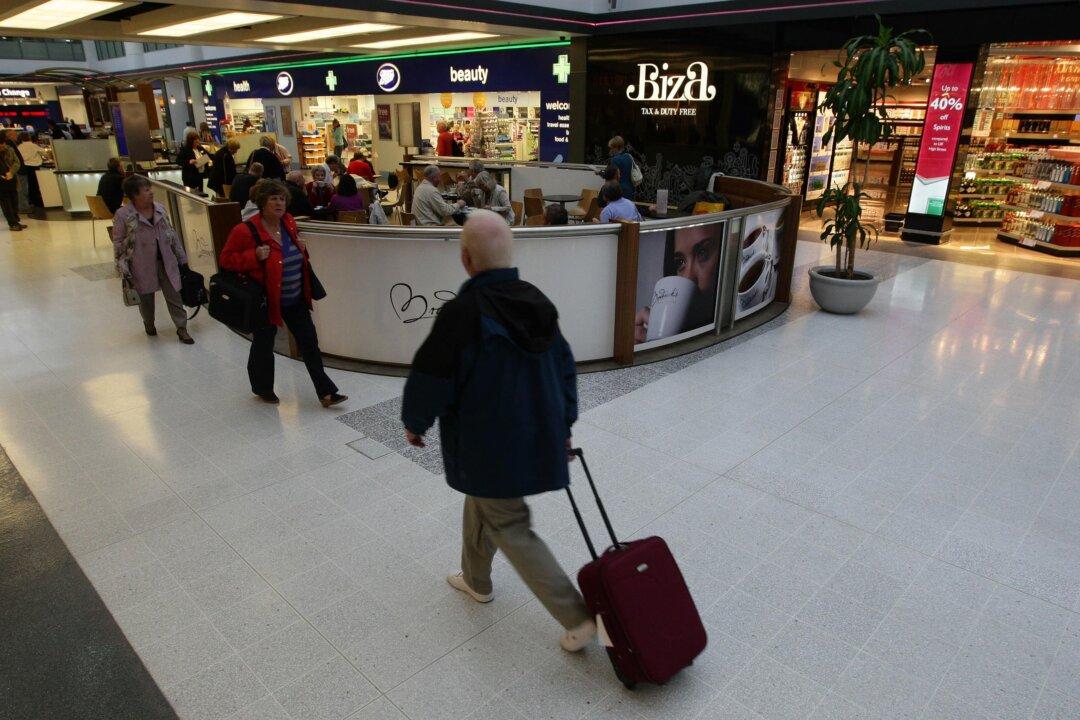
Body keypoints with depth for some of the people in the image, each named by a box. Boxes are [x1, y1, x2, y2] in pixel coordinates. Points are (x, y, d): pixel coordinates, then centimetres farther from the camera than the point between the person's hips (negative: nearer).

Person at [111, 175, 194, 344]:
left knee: (174, 295, 3)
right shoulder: (123, 215, -10)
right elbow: (118, 243, -5)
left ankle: (182, 328, 10)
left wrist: (182, 257, 11)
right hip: (142, 266, -3)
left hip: (166, 262, 3)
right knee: (146, 297, 14)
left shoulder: (160, 208, 3)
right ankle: (149, 324, 37)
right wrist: (123, 267, -9)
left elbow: (171, 234, 10)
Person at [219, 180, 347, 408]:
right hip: (267, 301, -5)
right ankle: (262, 388, 37)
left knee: (309, 343, 5)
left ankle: (326, 392, 11)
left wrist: (301, 249, -2)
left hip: (296, 299, 6)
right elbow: (226, 259, -11)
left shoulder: (289, 222, 2)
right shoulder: (246, 230, -17)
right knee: (264, 345, 13)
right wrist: (255, 256, -25)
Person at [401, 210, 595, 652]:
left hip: (489, 446, -7)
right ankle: (476, 581, 49)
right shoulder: (537, 303, -1)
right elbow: (565, 367, 9)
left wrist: (414, 423, 4)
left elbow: (431, 380, -16)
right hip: (537, 437, 8)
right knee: (480, 502, 28)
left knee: (512, 530, 7)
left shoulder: (462, 313, -24)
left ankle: (579, 618, 8)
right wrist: (562, 424, 21)